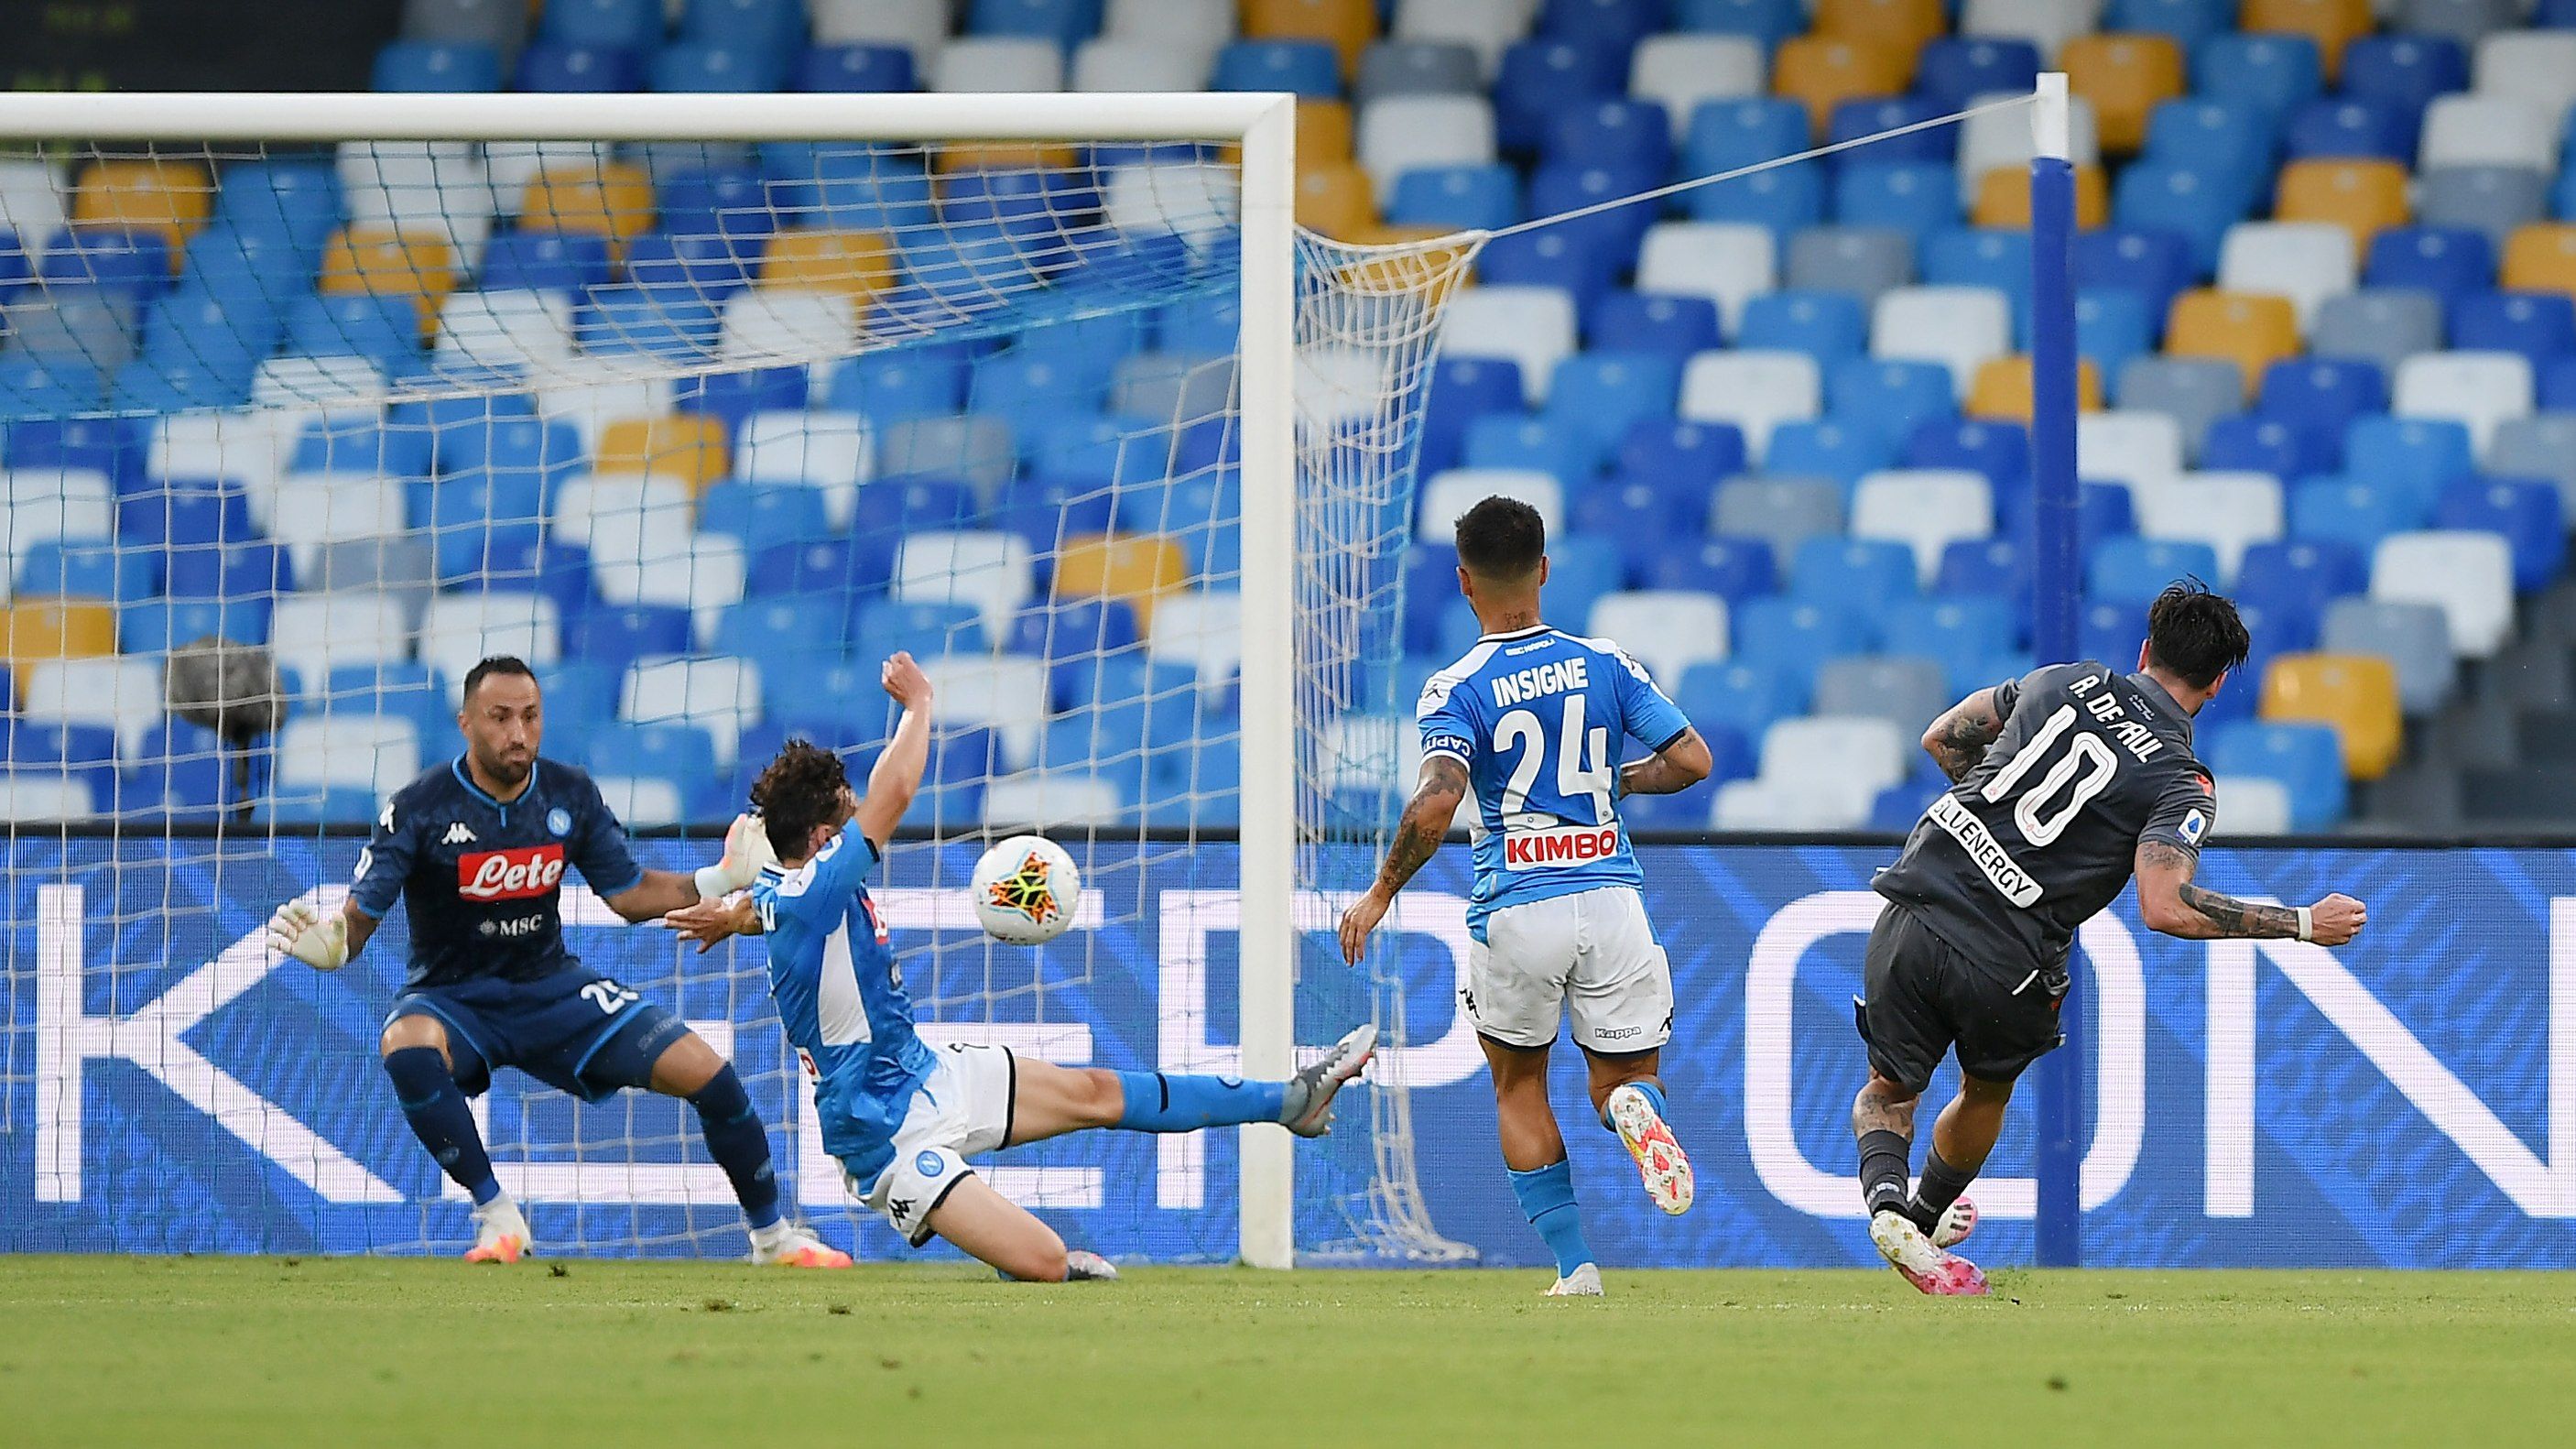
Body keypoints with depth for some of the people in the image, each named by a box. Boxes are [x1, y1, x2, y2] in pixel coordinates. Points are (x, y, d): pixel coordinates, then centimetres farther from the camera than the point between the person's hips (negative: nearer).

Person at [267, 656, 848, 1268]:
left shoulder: (571, 794, -3)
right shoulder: (419, 808, -16)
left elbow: (629, 894, 8)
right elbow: (359, 917, -17)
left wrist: (722, 879, -3)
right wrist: (327, 945, -39)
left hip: (553, 987, 3)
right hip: (452, 997, -3)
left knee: (709, 1074, -8)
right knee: (409, 1050, -40)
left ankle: (772, 1235, 14)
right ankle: (499, 1217, -26)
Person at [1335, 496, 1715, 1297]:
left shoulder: (1456, 690, -5)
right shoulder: (1604, 662, 5)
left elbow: (1436, 804, -19)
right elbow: (1691, 759, 3)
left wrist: (1381, 892, -6)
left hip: (1516, 911, -2)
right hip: (1611, 898, 2)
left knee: (1519, 1086, 20)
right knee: (1624, 1078, 14)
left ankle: (1575, 1266, 11)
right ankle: (1634, 1108, -25)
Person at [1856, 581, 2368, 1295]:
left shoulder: (2062, 680, 9)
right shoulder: (2181, 783, -4)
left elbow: (1942, 739, 20)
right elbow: (2166, 907, -19)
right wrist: (2304, 923, -11)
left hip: (1916, 905, 2)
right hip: (2005, 962, -2)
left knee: (1889, 1090, 22)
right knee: (1987, 1092, 30)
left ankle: (1886, 1199, -6)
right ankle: (1927, 1216, 47)